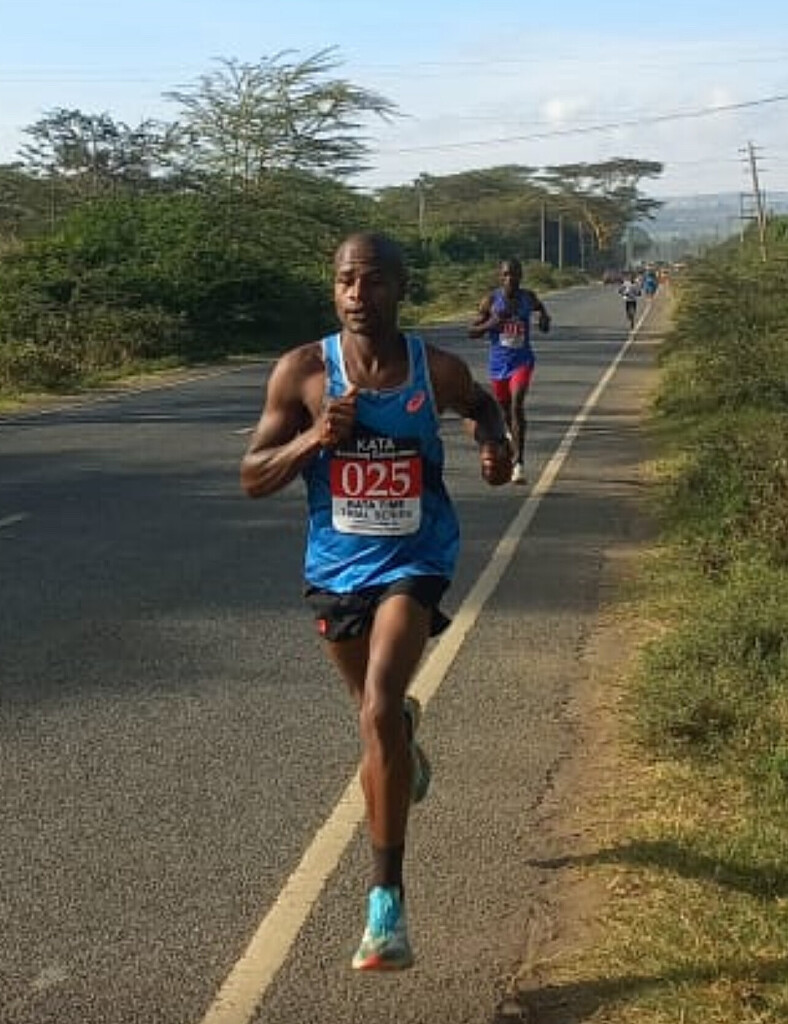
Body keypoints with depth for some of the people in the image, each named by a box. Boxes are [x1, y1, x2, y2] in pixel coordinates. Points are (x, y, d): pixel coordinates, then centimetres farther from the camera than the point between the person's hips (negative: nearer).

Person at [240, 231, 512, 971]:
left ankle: (386, 902, -13)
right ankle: (404, 731, 63)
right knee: (378, 714, 22)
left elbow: (481, 405, 15)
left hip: (412, 561, -2)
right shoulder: (302, 371, -12)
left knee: (377, 715, -21)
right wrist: (314, 437, -26)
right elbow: (252, 479, -9)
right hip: (336, 566, 2)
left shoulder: (438, 370, -10)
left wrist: (496, 445, -7)